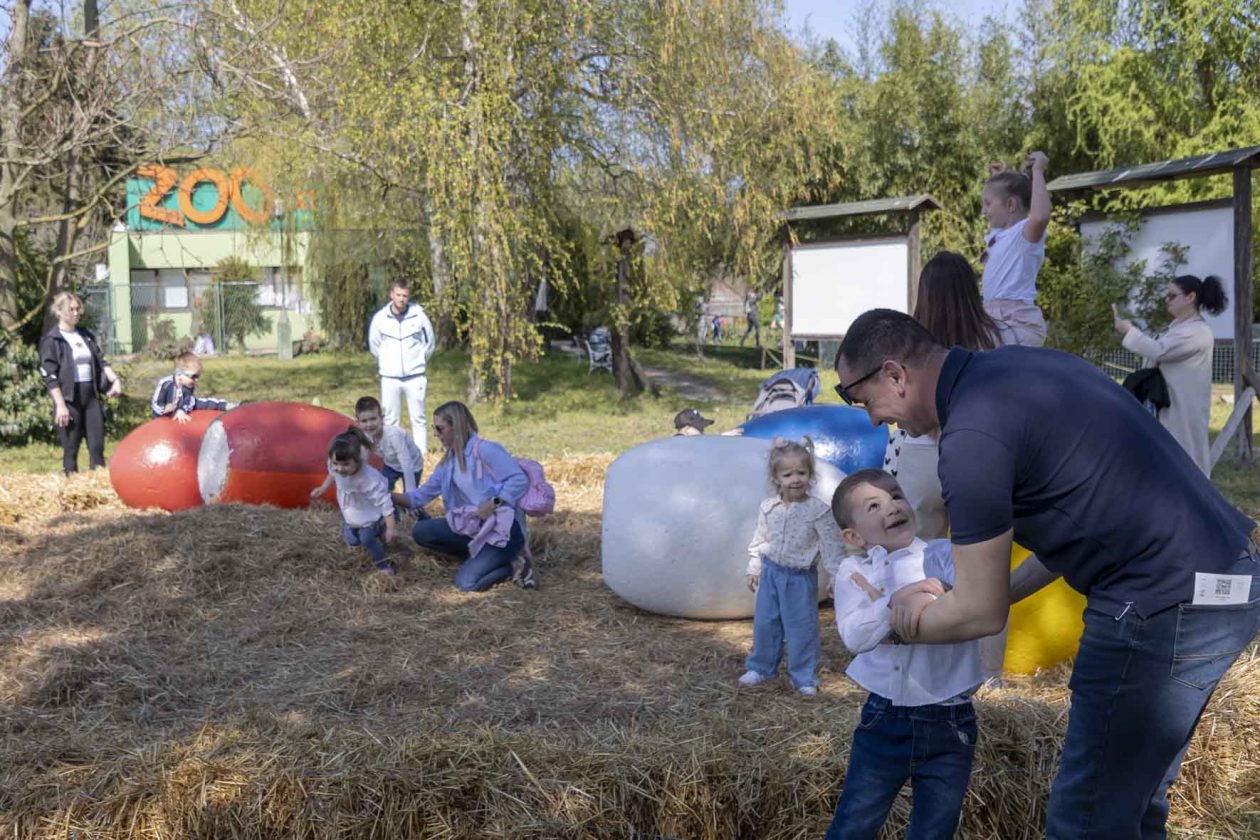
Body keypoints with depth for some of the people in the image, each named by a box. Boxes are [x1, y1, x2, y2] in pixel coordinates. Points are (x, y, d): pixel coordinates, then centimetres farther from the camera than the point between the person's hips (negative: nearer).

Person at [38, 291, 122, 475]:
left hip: (91, 395, 5)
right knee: (71, 449, 0)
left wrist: (115, 379, -5)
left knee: (97, 446, 4)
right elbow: (49, 376, -9)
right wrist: (60, 405, -16)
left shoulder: (86, 335, 13)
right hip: (69, 398, -5)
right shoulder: (51, 340, -4)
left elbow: (100, 361, 15)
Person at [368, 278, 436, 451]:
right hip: (389, 377, 1)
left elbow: (430, 343, 5)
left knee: (418, 419, 6)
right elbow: (373, 345, 10)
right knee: (391, 420, 7)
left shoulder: (419, 315, -9)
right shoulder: (380, 318, -6)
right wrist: (386, 363, 12)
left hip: (415, 376, -1)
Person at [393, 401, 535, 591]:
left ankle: (514, 564, 2)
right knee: (421, 532, -4)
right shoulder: (448, 461, 11)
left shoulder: (485, 449, -15)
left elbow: (520, 480, -20)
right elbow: (423, 494, 11)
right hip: (472, 527, 8)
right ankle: (480, 556, 3)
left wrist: (493, 503, -27)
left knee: (467, 582, -20)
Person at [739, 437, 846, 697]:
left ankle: (805, 677, 17)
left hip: (800, 577, -4)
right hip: (771, 572, 4)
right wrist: (754, 568, 12)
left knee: (801, 628, 2)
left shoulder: (818, 510, -14)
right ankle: (761, 667, 32)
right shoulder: (768, 507, -2)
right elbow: (759, 539, 10)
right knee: (764, 622, 14)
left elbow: (832, 547, -10)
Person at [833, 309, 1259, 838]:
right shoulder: (1015, 363, 11)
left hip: (1167, 605, -10)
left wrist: (909, 618, 9)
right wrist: (1005, 588, 18)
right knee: (1133, 796, 23)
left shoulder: (971, 434, -18)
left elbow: (981, 615, -11)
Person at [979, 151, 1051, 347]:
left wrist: (1038, 171, -26)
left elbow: (1040, 217, -36)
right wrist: (997, 179, 33)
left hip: (1018, 322, -10)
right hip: (997, 319, 10)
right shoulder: (1000, 234, 16)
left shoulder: (1026, 232, -11)